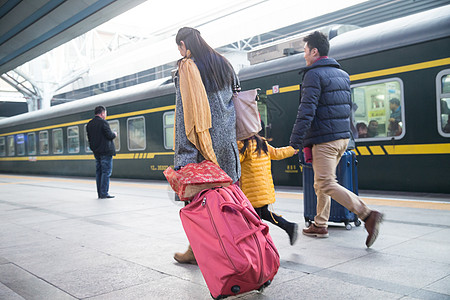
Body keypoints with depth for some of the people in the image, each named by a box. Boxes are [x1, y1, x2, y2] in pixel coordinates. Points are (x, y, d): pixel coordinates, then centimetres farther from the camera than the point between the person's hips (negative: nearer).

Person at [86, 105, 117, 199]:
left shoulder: (89, 124, 11)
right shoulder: (103, 122, -13)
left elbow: (90, 138, 15)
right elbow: (109, 135, -15)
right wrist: (114, 134, 4)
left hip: (96, 152, 8)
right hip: (105, 151, -8)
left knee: (99, 172, 11)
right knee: (106, 172, -4)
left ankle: (100, 193, 14)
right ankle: (104, 193, -5)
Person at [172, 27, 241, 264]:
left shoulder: (187, 67, -8)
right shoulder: (223, 64, 14)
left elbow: (186, 110, -16)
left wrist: (184, 151, -18)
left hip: (202, 141, -7)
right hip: (227, 139, 7)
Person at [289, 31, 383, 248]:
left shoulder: (314, 74, -11)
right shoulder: (343, 74, 17)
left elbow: (307, 111, -19)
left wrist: (295, 142, -18)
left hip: (324, 139, -9)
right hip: (342, 136, 9)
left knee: (327, 184, -8)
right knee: (321, 183, 16)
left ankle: (367, 215, -16)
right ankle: (320, 225, 22)